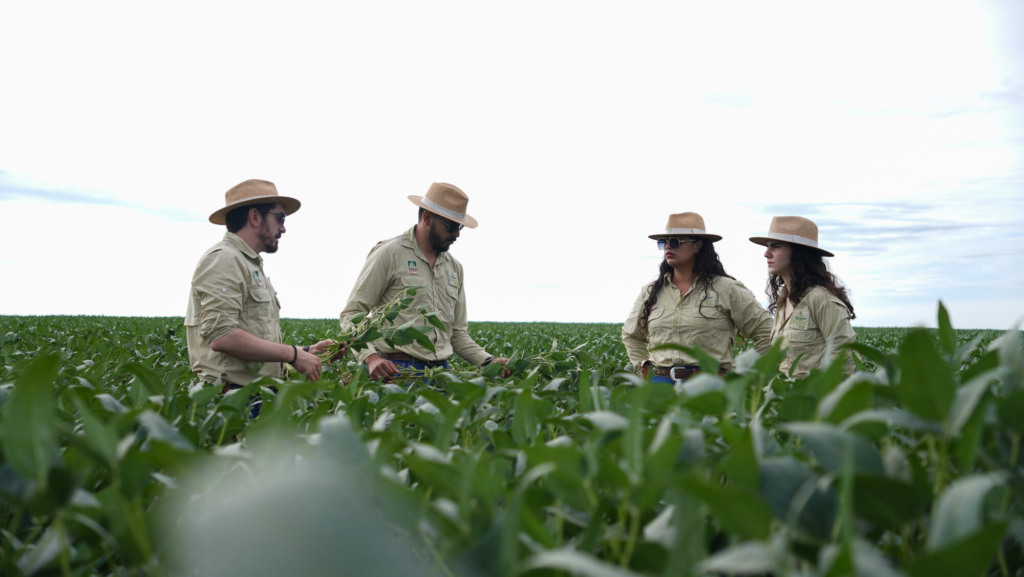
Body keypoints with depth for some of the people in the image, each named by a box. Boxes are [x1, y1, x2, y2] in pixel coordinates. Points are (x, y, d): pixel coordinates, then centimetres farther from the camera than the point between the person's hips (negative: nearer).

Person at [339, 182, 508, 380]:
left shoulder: (454, 267, 16)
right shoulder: (389, 254, -3)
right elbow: (351, 314, -5)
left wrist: (488, 361, 4)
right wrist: (370, 357, -21)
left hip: (441, 371, 6)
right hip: (396, 370, -6)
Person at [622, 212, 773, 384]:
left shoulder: (727, 289, 2)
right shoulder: (650, 292, 12)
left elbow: (766, 330, 6)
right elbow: (631, 335, 28)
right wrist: (643, 367, 16)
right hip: (660, 382, 3)